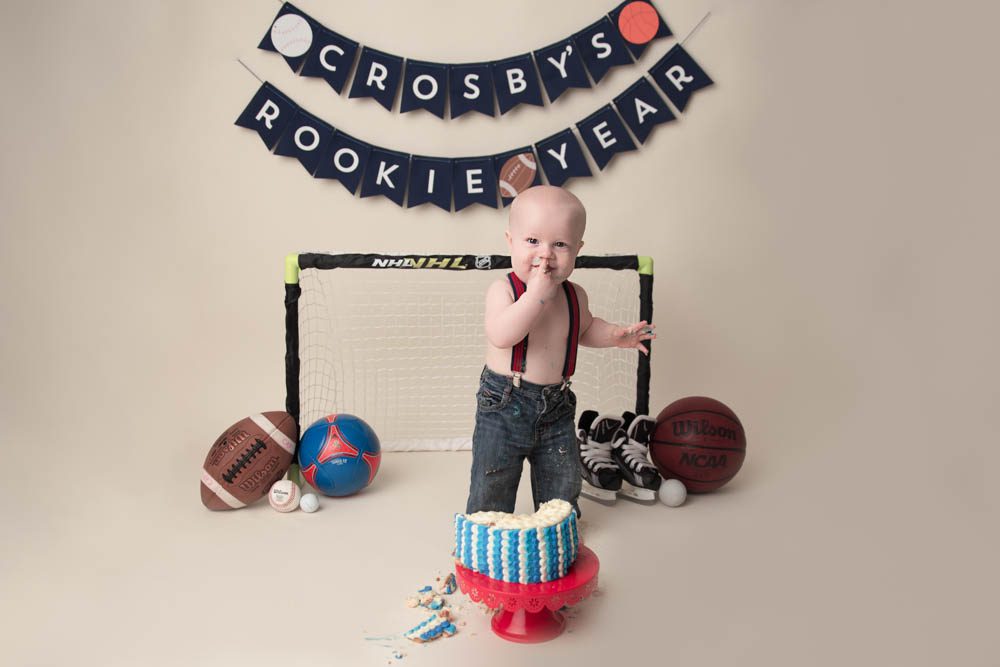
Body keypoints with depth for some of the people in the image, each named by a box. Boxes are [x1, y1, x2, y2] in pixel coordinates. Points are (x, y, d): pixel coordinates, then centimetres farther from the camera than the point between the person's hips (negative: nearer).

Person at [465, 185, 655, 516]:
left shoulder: (574, 295, 1)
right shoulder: (503, 289, -15)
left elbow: (584, 328, 22)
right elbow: (501, 335, -33)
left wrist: (614, 335, 4)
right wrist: (537, 294, -32)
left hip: (557, 407, 5)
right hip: (504, 405, -4)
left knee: (562, 483, 18)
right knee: (492, 487, 6)